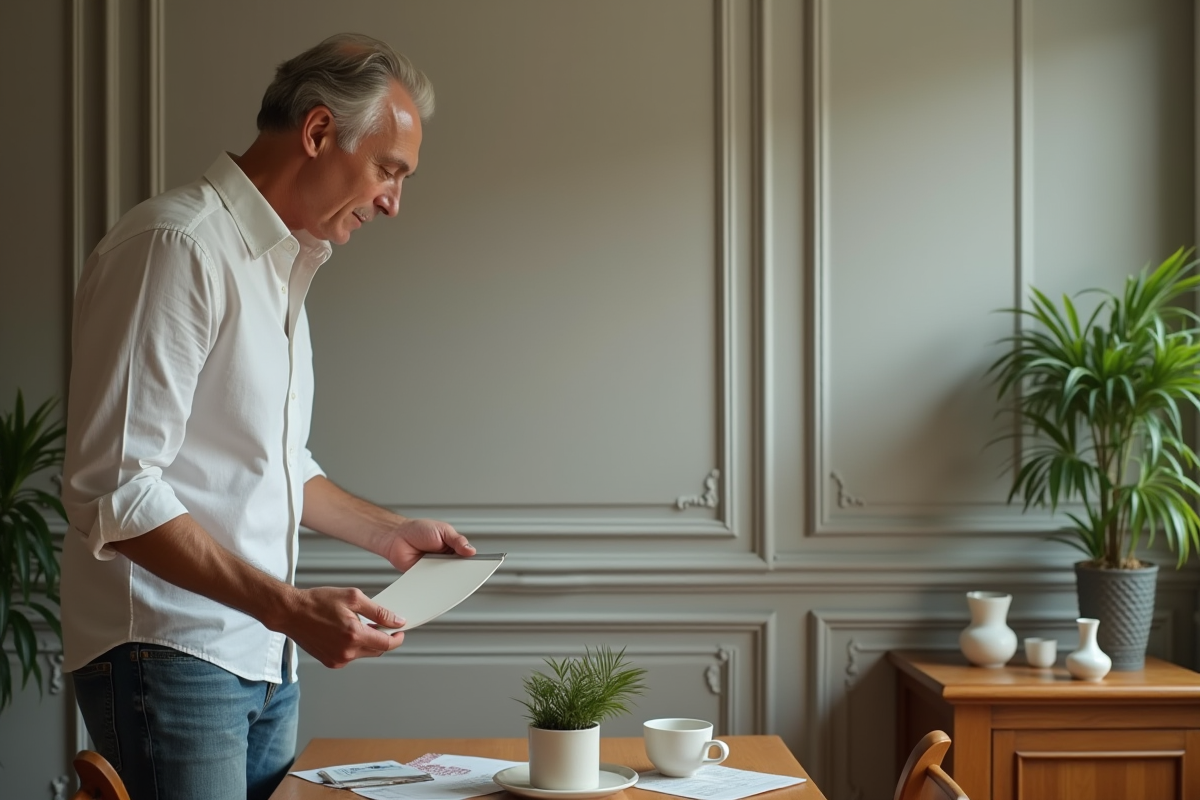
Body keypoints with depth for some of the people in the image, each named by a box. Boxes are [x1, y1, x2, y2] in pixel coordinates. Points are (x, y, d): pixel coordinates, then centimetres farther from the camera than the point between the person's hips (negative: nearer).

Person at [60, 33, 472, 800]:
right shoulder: (177, 245, -15)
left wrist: (388, 531, 17)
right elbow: (115, 490, -21)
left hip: (264, 656, 9)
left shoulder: (284, 262, 16)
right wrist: (288, 606, -25)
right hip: (168, 653, -9)